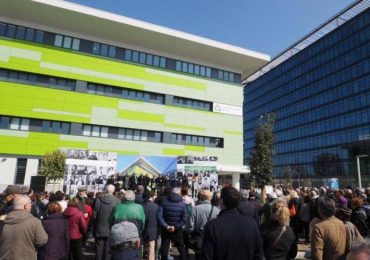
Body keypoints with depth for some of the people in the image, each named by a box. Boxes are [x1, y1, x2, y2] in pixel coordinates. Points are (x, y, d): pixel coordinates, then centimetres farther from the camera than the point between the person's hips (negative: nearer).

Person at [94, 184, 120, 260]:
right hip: (112, 230, -1)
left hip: (99, 229, 2)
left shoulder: (98, 200, -7)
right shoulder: (117, 201, -12)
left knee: (99, 249, 15)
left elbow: (94, 215, -3)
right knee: (108, 249, 10)